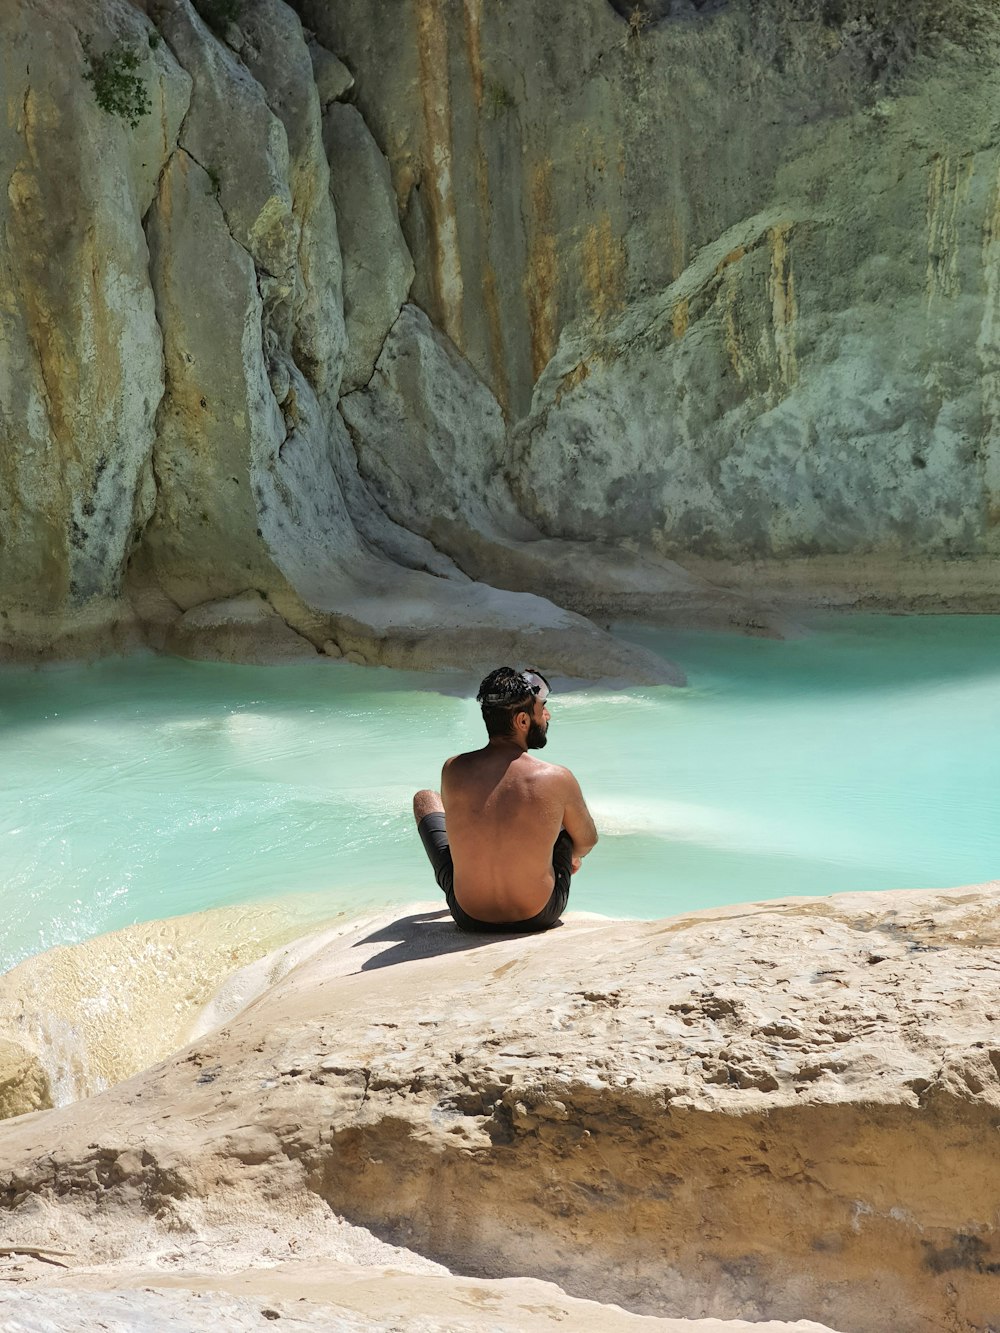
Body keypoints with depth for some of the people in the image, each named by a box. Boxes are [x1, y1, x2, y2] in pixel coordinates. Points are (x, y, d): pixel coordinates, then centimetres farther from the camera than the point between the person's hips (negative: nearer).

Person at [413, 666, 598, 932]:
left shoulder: (452, 771, -14)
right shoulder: (557, 780, -19)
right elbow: (587, 842, 1)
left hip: (469, 917, 1)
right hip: (541, 916, -1)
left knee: (424, 799, 23)